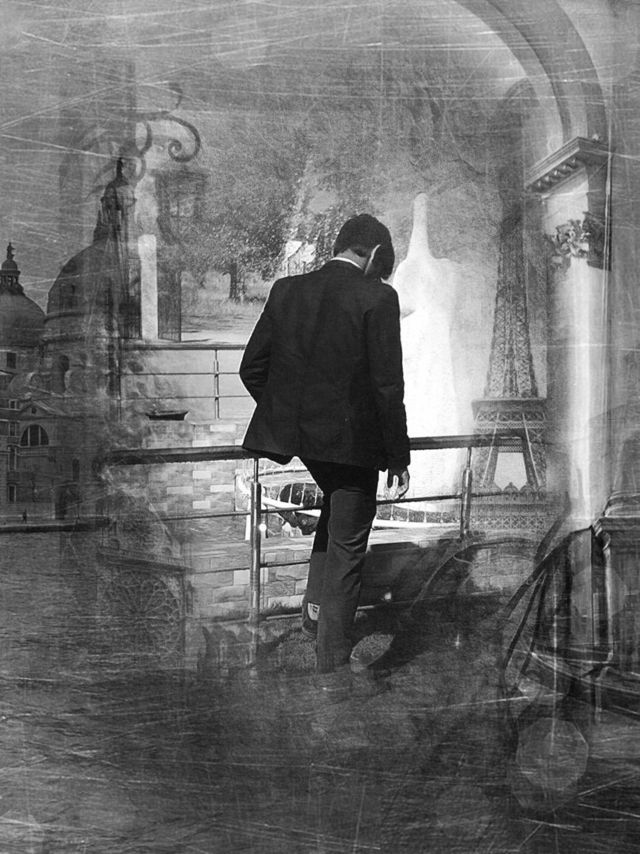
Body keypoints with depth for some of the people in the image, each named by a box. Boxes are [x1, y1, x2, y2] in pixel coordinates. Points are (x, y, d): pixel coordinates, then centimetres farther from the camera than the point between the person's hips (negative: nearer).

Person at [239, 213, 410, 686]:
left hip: (298, 430, 5)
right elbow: (387, 386, -14)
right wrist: (398, 457, -6)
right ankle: (333, 660, 20)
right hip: (354, 438, -5)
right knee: (347, 546, 9)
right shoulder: (377, 298, -13)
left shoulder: (287, 291, 3)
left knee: (338, 502, 32)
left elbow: (251, 368, 4)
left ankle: (317, 607, 28)